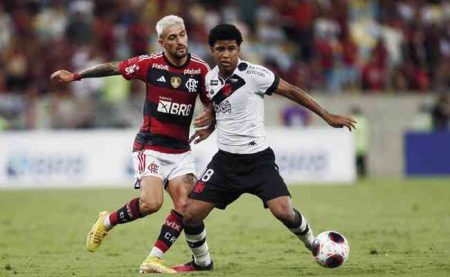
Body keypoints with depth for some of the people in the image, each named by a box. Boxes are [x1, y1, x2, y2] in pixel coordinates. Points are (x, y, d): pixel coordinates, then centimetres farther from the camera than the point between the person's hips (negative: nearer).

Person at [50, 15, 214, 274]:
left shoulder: (200, 68, -3)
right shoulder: (150, 64, -8)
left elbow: (212, 102, 7)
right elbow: (112, 68, 5)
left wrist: (209, 116, -16)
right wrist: (75, 76, 7)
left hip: (181, 150, 3)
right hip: (150, 146, -3)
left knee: (186, 205, -13)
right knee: (151, 203, -21)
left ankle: (153, 260, -4)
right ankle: (107, 222, 8)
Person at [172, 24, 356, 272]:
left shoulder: (253, 74, -14)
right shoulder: (210, 78, 3)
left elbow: (291, 92, -7)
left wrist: (327, 116, -7)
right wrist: (209, 128, 12)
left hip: (258, 158, -4)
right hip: (225, 159, 5)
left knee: (283, 211, -22)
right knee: (191, 214, -5)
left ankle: (314, 245, 9)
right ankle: (200, 261, 22)